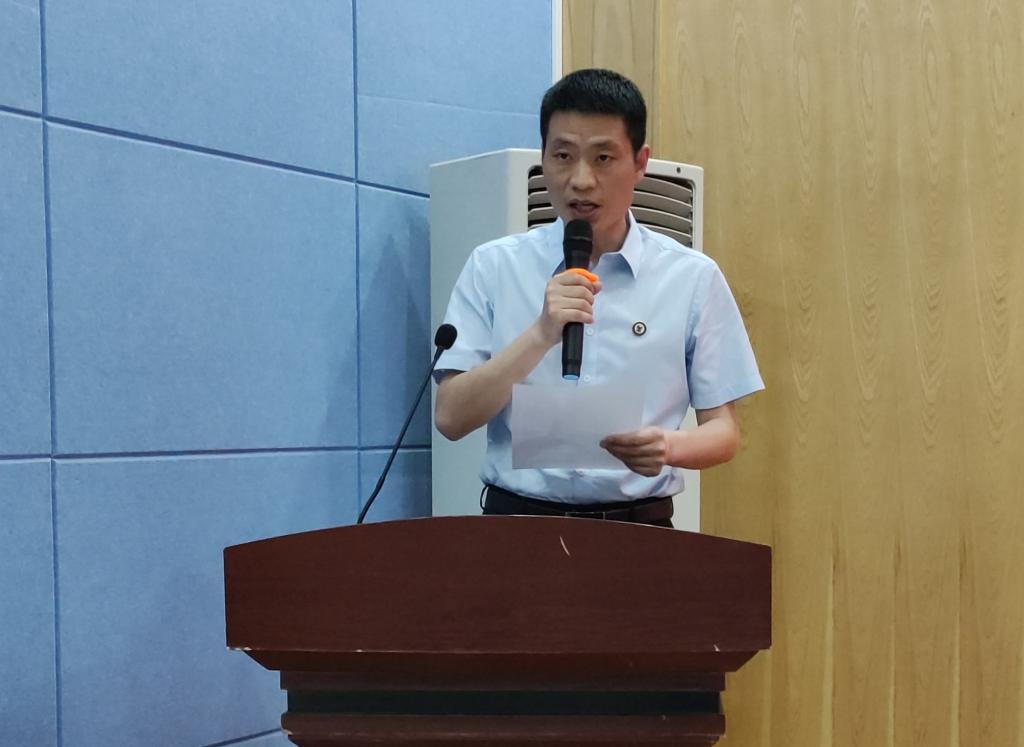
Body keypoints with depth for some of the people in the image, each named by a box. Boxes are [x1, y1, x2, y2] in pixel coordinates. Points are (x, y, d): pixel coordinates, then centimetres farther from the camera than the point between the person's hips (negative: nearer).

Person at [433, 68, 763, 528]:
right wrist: (541, 335, -15)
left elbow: (723, 430, 6)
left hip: (639, 523, 1)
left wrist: (669, 447, -15)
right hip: (517, 518, -1)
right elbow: (452, 419, -2)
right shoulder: (493, 267, 4)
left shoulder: (693, 278, 3)